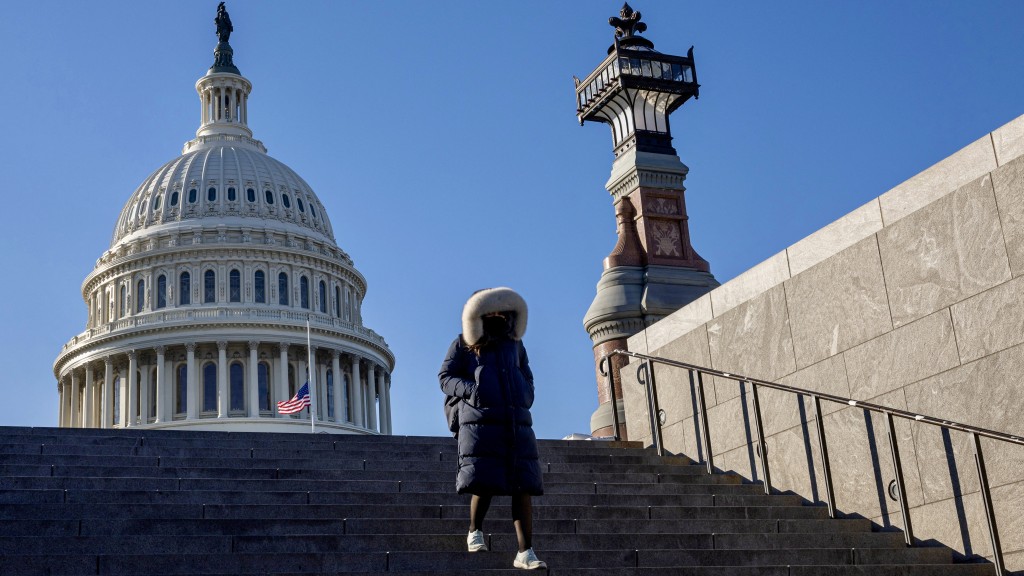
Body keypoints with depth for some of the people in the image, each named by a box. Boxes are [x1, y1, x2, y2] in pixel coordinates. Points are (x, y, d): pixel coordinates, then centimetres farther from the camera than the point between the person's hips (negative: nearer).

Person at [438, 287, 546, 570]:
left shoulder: (514, 343, 22)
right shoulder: (463, 344, 12)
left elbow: (527, 378, 31)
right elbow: (445, 377, 7)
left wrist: (525, 400, 11)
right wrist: (471, 389, -12)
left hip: (517, 423, 4)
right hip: (481, 422, -3)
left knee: (523, 486, -6)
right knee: (483, 482, -14)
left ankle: (525, 552, -8)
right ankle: (475, 531, 14)